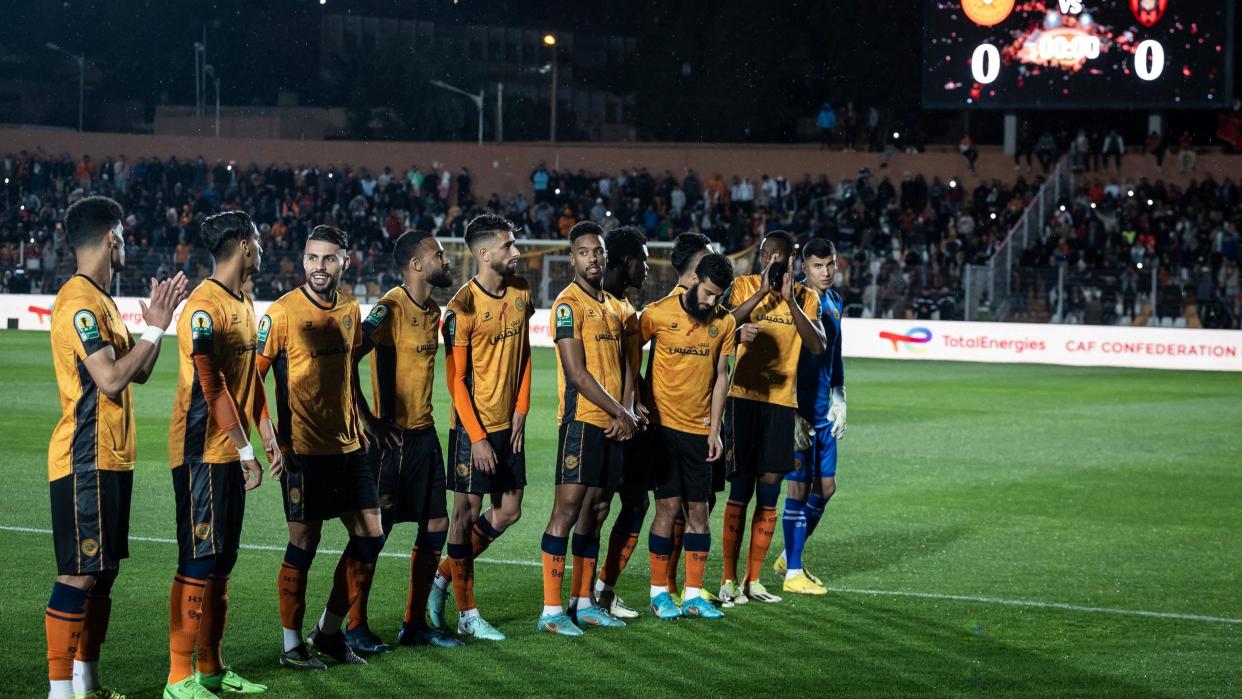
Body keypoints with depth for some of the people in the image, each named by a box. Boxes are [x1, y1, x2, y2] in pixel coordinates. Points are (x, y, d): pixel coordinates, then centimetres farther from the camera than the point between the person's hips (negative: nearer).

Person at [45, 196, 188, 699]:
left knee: (103, 570, 14)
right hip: (86, 462, -10)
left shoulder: (99, 300, 16)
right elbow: (110, 379, -23)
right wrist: (155, 329, -14)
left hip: (110, 459, 10)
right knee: (78, 576, -9)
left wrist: (156, 321, 11)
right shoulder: (80, 302, -16)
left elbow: (138, 372, 20)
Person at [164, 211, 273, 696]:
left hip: (232, 452, 9)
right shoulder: (204, 307, -16)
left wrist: (266, 433, 13)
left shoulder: (245, 304, 14)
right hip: (202, 452, -9)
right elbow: (212, 388, -19)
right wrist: (244, 448, -19)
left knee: (222, 561, 13)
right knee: (199, 561, -8)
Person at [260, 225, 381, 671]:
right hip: (302, 449, -6)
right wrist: (274, 442, -15)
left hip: (347, 445, 6)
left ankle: (329, 631, 19)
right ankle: (292, 645, 11)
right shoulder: (282, 313, -11)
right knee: (304, 541, -1)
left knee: (370, 534, 6)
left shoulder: (350, 309, 8)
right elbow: (252, 378, -10)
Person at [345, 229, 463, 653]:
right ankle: (355, 626, 6)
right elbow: (346, 361, -21)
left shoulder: (432, 311, 13)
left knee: (436, 527, 9)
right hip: (394, 437, -8)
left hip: (425, 433, 8)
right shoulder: (391, 309, -14)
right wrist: (368, 420, -19)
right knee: (377, 530, -3)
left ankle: (415, 624, 18)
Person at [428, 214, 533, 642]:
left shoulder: (520, 293, 5)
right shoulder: (464, 306, -15)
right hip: (473, 426, -7)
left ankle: (443, 577, 26)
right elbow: (456, 379, -13)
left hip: (508, 425, 7)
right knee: (467, 511, 1)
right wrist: (477, 437, -15)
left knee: (508, 511, 9)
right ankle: (467, 615, 7)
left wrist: (520, 412, 4)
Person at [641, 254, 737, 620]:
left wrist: (715, 430, 5)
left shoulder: (724, 323, 4)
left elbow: (721, 377, 9)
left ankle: (693, 594, 10)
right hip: (663, 424, -3)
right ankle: (659, 592, 5)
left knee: (698, 509, 4)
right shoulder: (658, 314, -7)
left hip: (699, 429, 3)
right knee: (668, 506, -5)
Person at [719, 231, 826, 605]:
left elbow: (817, 346, -6)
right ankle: (729, 579, 2)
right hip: (744, 396, -3)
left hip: (781, 401, 3)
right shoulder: (743, 286, 2)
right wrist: (763, 292, -17)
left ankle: (754, 579, 13)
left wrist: (790, 300, -13)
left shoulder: (805, 297, 7)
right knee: (740, 490, -4)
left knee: (769, 492, 5)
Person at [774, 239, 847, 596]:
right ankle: (793, 573, 2)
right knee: (799, 487, -5)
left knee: (825, 487, 11)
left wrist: (839, 399, 16)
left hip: (824, 409, 8)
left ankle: (789, 557, 26)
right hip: (798, 408, -8)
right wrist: (792, 413, -18)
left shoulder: (834, 301, 12)